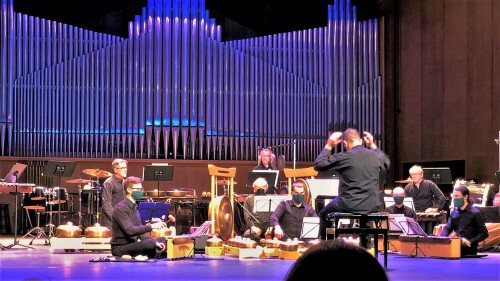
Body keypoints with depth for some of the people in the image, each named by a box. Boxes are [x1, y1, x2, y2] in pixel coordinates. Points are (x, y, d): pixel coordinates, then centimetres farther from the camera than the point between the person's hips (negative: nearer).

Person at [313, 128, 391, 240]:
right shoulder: (376, 156, 2)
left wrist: (328, 146, 4)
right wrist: (372, 145, 25)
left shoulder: (343, 157, -12)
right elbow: (387, 163, 28)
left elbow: (318, 165, -3)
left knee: (324, 214, 25)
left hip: (349, 206, -4)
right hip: (372, 207, 4)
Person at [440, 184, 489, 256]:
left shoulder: (475, 213, -2)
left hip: (469, 250, -5)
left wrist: (470, 242, -18)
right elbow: (447, 228, 13)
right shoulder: (454, 212, 15)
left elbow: (484, 233, -4)